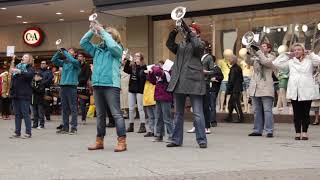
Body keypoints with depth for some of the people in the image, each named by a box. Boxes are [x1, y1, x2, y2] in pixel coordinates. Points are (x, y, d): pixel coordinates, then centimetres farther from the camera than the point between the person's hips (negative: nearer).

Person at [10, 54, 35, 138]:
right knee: (17, 114, 8)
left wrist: (19, 72, -35)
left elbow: (29, 75, -24)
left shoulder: (30, 69, 0)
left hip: (24, 95, -6)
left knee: (25, 114, -5)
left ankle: (28, 133, -1)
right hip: (15, 94, 6)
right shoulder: (18, 67, 17)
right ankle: (17, 132, 13)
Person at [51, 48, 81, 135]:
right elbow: (53, 60, 11)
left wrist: (64, 52, -13)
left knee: (73, 108, -4)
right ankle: (65, 127, 13)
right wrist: (59, 52, -2)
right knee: (64, 108, 8)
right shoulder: (64, 62, 16)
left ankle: (74, 128, -3)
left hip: (71, 86, -6)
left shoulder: (76, 62, 1)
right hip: (63, 86, 6)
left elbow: (72, 60, -20)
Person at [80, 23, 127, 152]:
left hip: (111, 85, -6)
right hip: (97, 85, 6)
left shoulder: (117, 49, 2)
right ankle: (99, 141, 20)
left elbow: (112, 45, -19)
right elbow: (83, 42, 16)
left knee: (116, 114, -7)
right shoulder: (97, 49, 16)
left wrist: (102, 31, -8)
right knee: (100, 115, 12)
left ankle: (122, 141, -6)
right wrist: (92, 30, 6)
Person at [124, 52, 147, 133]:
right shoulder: (131, 65, 10)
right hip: (132, 88, 6)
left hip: (139, 89, -6)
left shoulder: (143, 66, -5)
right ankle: (131, 126, 16)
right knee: (131, 109, 9)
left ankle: (142, 126, 2)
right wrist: (127, 61, -14)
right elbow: (126, 70, -6)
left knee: (140, 108, -3)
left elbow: (141, 75, -18)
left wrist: (138, 65, -20)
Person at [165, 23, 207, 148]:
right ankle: (177, 139, 18)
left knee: (198, 113, -6)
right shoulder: (181, 45, 20)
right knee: (178, 113, 11)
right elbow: (170, 45, 7)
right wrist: (173, 33, -5)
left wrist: (190, 32, -11)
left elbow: (198, 46, -16)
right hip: (179, 82, 6)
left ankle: (202, 140, -2)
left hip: (193, 82, -5)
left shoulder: (199, 44, 5)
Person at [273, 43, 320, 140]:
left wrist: (309, 54, 2)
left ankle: (304, 132, 8)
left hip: (307, 91, -1)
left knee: (305, 113, 2)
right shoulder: (290, 62, 13)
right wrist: (286, 55, 11)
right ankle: (298, 132, 8)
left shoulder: (309, 60, 9)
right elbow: (276, 63, 8)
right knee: (297, 113, 3)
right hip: (294, 91, 2)